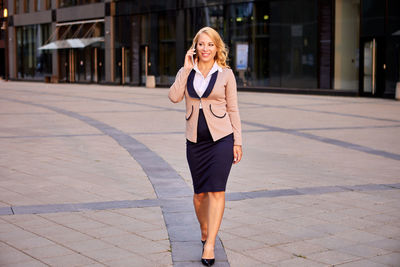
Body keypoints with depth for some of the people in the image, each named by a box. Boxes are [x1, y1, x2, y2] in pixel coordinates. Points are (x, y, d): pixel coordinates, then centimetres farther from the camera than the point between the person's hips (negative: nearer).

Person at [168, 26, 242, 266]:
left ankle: (210, 244, -8)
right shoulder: (186, 72, 6)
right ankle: (205, 231, 34)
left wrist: (238, 142, -1)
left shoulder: (226, 74, 1)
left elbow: (233, 109, 3)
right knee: (200, 192, 10)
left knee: (216, 190, -9)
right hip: (195, 140, 3)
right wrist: (187, 69, -11)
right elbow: (175, 97, -11)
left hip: (221, 138, -3)